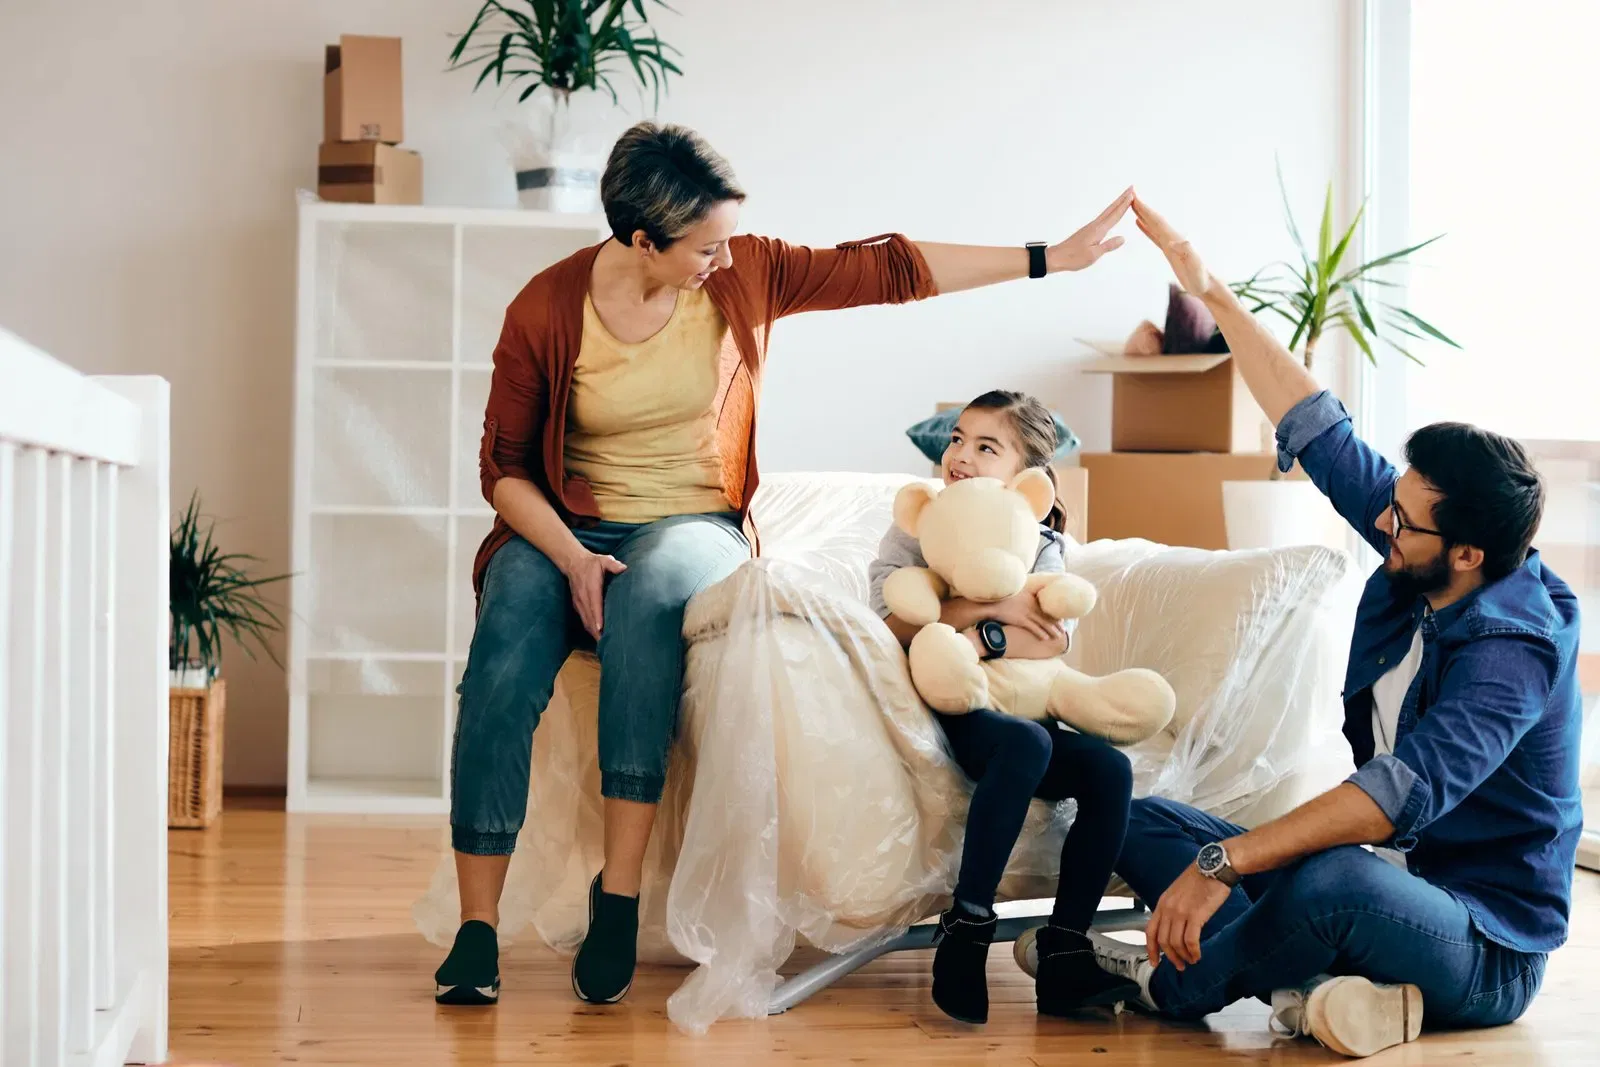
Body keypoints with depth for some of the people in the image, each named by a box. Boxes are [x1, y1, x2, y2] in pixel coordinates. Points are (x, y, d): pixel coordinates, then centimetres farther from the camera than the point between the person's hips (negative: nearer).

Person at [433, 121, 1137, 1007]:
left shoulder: (744, 275, -2)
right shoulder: (546, 311, -7)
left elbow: (889, 270, 3)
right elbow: (505, 465, -2)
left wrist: (1053, 259, 3)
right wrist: (571, 557, -20)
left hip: (696, 527, 0)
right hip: (566, 529, 0)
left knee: (652, 582, -37)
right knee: (504, 662, -31)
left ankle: (619, 894, -34)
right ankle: (477, 928, -26)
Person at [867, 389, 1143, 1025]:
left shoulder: (1039, 545, 11)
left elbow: (1051, 641, -7)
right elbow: (897, 624, -11)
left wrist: (966, 641, -21)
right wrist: (987, 606, -19)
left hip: (1015, 705, 4)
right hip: (941, 712, -4)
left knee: (1108, 769, -21)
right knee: (1025, 742, -35)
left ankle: (1064, 953, -17)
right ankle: (966, 926, -30)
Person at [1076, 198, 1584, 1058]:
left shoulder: (1513, 649, -24)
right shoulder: (1421, 564, -1)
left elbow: (1407, 789, -38)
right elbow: (1316, 427, 5)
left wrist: (1226, 862, -43)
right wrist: (1210, 291, 5)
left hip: (1484, 950, -9)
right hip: (1382, 876, 9)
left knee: (1338, 879, -42)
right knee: (1142, 823, 3)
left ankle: (1174, 982, -12)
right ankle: (1309, 989, -18)